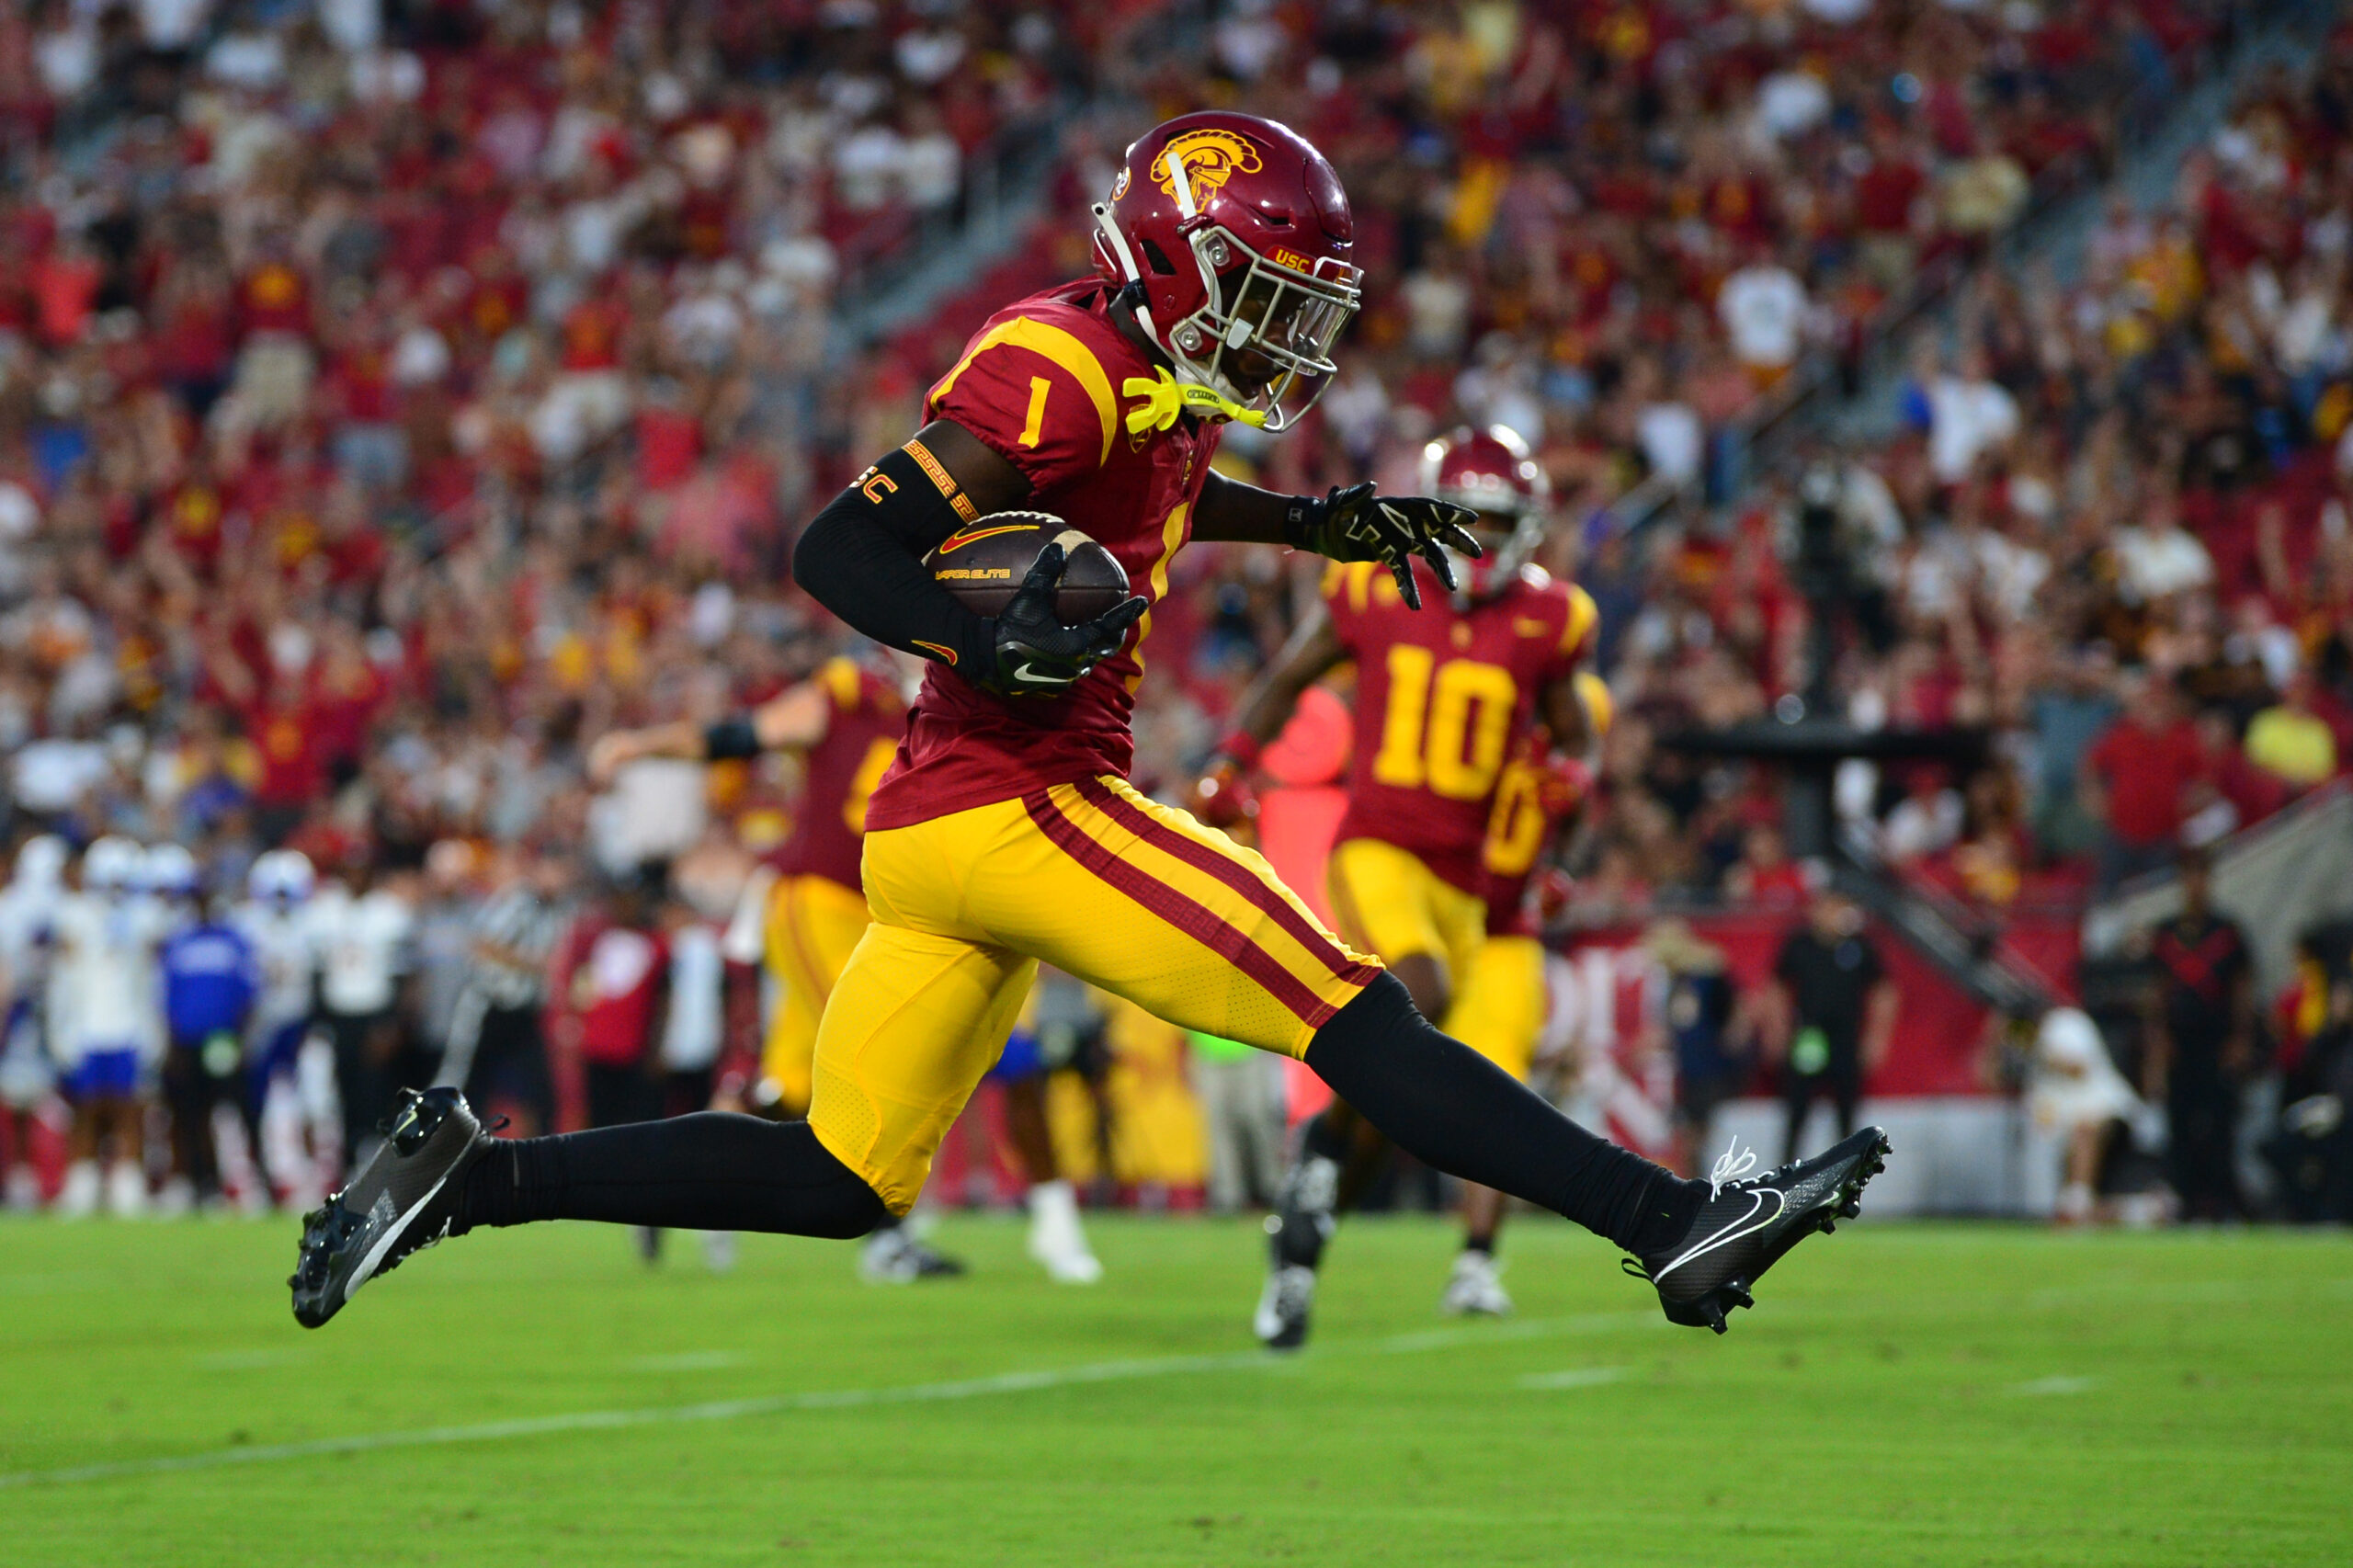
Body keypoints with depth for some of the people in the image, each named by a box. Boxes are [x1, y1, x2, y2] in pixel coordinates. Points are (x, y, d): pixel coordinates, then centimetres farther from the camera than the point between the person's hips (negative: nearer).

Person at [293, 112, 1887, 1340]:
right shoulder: (1064, 368, -14)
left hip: (933, 829, 10)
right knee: (1354, 1016, -11)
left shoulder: (1160, 386, 14)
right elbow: (838, 551, -17)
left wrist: (1322, 524, 28)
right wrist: (990, 641, -32)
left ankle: (469, 1173, 11)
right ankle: (1675, 1222, -12)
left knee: (835, 1183, 12)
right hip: (1014, 807, -10)